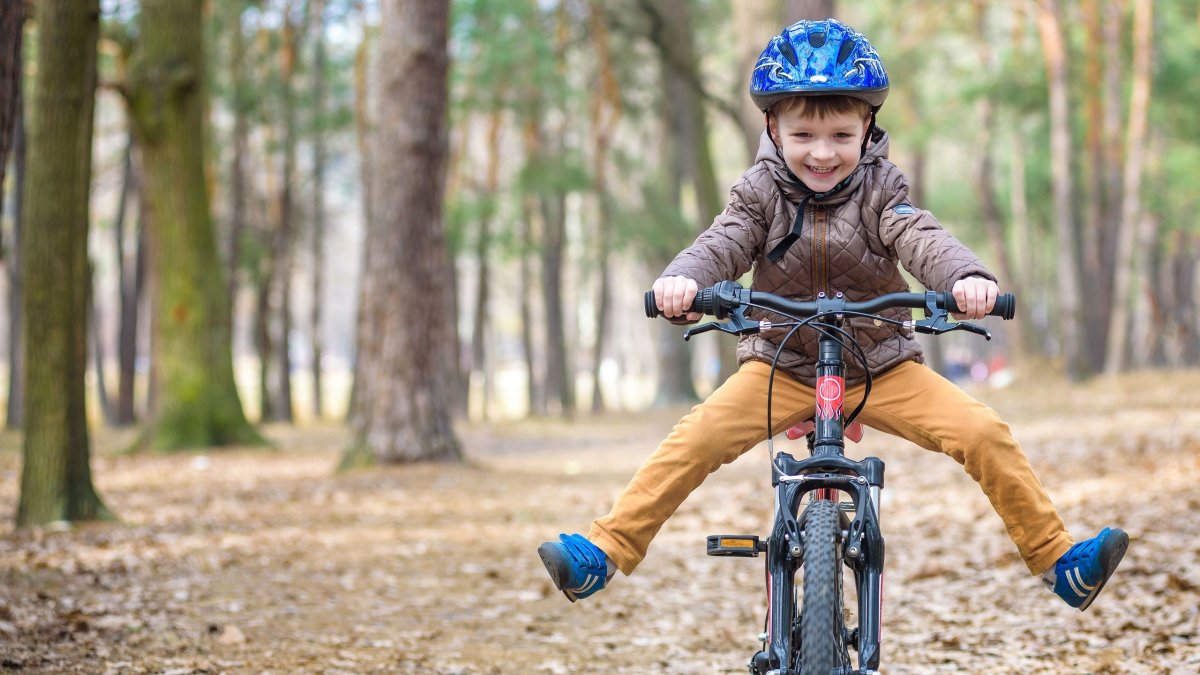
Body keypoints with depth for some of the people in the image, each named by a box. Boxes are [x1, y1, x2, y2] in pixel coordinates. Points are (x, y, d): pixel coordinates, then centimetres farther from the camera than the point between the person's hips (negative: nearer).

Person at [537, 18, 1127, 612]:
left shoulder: (879, 188, -6)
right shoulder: (762, 190, -5)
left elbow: (921, 238, -22)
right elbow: (723, 243, -18)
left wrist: (967, 277, -45)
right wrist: (682, 279, -43)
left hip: (881, 367, 0)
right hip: (780, 366, 0)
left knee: (983, 433, -17)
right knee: (696, 438, -22)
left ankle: (1058, 560, -7)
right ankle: (605, 552, -17)